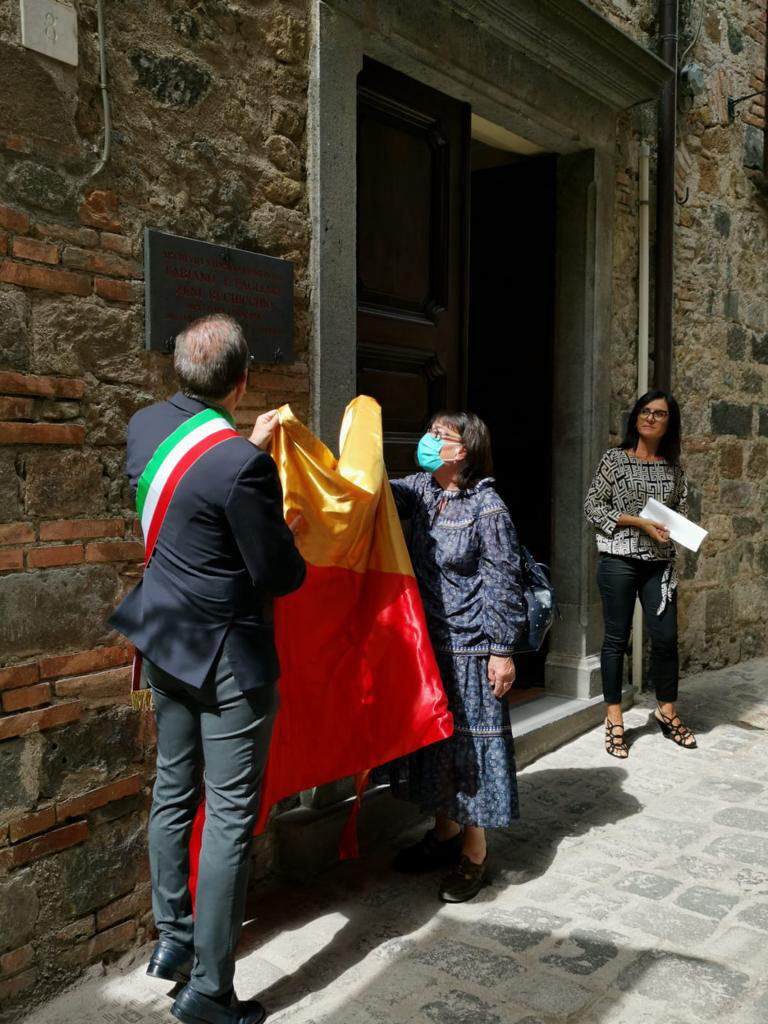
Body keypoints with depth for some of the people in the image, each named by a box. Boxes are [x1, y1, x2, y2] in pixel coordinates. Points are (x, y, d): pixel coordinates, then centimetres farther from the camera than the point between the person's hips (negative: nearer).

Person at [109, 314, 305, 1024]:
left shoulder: (144, 426, -2)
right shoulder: (240, 466, -26)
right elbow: (282, 576, -19)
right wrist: (286, 529, 1)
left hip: (166, 644, 8)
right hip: (230, 658, -8)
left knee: (173, 791, 20)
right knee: (230, 816, 4)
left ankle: (172, 937, 37)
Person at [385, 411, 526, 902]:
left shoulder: (488, 507, -13)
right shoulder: (422, 490, 6)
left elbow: (503, 582, -12)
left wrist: (502, 650, -13)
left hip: (468, 647, -7)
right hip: (426, 640, 7)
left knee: (469, 741, 3)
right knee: (432, 736, 16)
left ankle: (474, 853, 19)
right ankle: (445, 831, 34)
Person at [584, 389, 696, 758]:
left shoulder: (674, 468, 10)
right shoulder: (614, 459, -1)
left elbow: (682, 513, 14)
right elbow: (592, 507, -5)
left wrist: (674, 530, -9)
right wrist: (639, 523, -14)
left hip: (660, 563, 3)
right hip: (619, 560, -3)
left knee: (666, 637, 4)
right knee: (616, 639, 3)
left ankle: (666, 709, 24)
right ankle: (614, 718, 13)